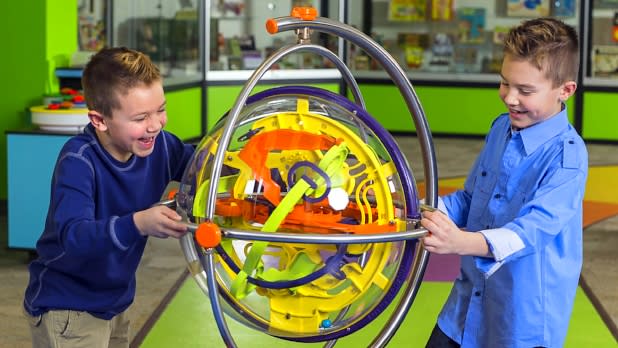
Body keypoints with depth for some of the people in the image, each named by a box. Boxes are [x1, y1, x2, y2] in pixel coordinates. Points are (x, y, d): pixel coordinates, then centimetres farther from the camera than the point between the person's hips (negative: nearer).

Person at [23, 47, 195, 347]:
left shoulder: (160, 144, -9)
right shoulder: (78, 160, -26)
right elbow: (73, 235, -37)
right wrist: (138, 224, -53)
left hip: (116, 302, 6)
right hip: (66, 308, -6)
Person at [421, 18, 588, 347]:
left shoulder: (567, 156, -20)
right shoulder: (501, 128, 3)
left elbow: (535, 228, -32)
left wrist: (464, 242, -48)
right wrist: (425, 212, -7)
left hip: (526, 321, -7)